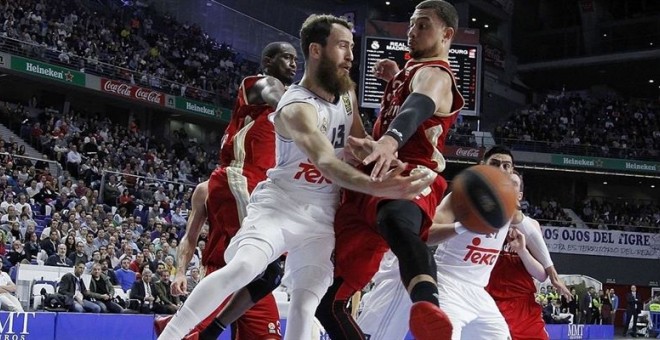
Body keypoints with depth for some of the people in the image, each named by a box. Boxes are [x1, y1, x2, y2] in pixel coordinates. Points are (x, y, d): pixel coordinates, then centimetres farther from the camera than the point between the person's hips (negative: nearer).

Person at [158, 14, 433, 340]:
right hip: (280, 202, -6)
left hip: (322, 215, 7)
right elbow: (327, 162, -40)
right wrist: (376, 187, -57)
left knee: (306, 301, -5)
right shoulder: (297, 108, -23)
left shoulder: (347, 91, 5)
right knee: (243, 267, -30)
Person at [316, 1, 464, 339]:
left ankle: (429, 307, -79)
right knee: (326, 297, 8)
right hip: (371, 181, 10)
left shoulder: (434, 75, -5)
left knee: (395, 222, -48)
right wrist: (395, 79, 27)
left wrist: (389, 142, -53)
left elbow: (416, 110, -30)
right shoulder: (414, 71, 25)